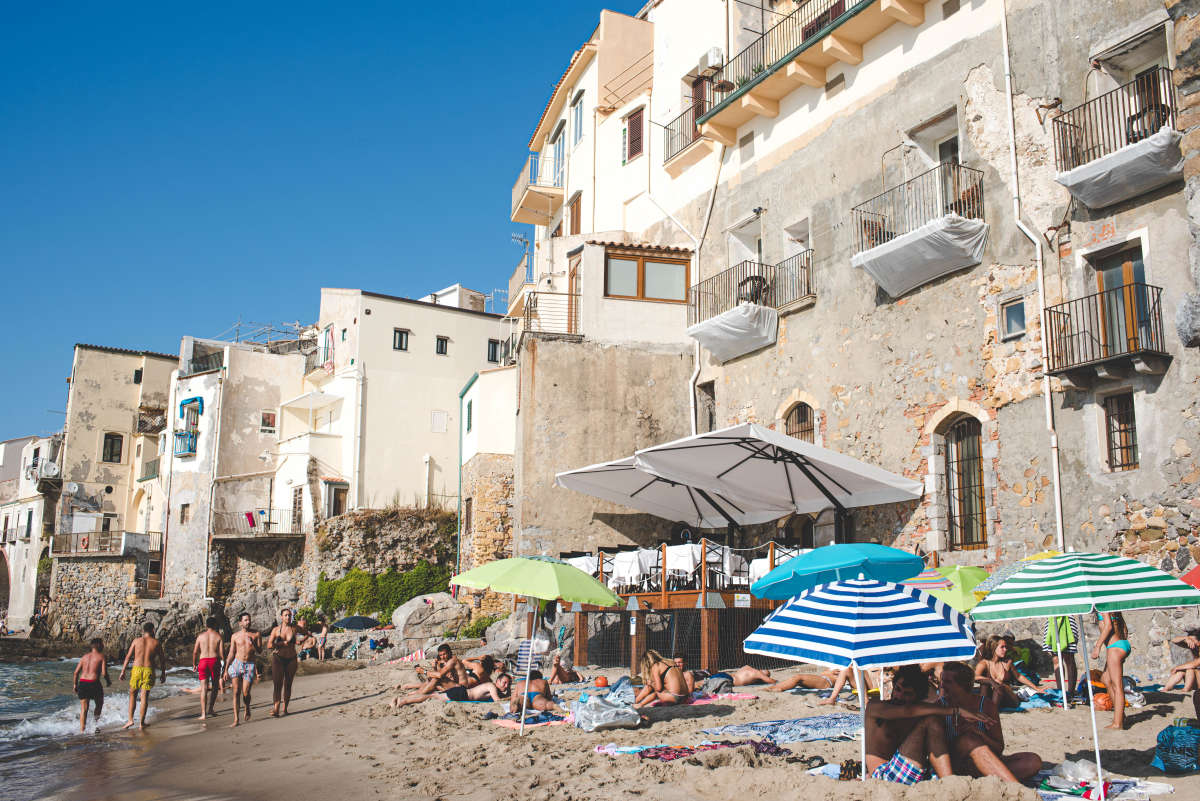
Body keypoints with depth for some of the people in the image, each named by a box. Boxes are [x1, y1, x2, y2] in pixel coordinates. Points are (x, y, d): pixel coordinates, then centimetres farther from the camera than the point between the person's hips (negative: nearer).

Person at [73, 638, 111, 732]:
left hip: (82, 683, 4)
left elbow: (76, 672, 10)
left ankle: (82, 730, 7)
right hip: (93, 683, -4)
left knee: (83, 709, 9)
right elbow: (104, 673, -8)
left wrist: (75, 685, 21)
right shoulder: (101, 657, 1)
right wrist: (108, 681, 10)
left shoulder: (84, 656, 14)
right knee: (99, 703, 18)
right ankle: (96, 719, -1)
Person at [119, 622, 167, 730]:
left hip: (136, 669, 0)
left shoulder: (136, 641, 3)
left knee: (133, 695, 15)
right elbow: (162, 660, 6)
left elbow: (128, 657, 2)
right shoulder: (156, 643, 3)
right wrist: (163, 673, 16)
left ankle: (130, 719, 6)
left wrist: (123, 671, 8)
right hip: (149, 671, 0)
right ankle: (141, 723, 7)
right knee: (145, 696, 5)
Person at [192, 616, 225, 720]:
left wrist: (194, 664, 19)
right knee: (215, 686, 18)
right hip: (215, 661, -1)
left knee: (204, 688, 0)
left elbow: (195, 652, 7)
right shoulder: (219, 636, 1)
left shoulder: (201, 636, 6)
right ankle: (210, 709, 18)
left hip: (203, 661, 1)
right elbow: (222, 652, -5)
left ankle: (203, 713, -5)